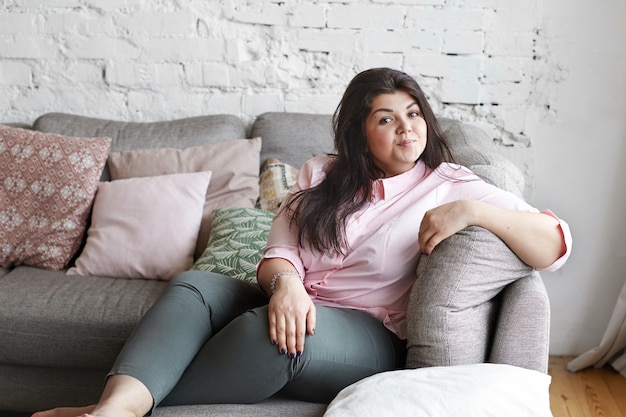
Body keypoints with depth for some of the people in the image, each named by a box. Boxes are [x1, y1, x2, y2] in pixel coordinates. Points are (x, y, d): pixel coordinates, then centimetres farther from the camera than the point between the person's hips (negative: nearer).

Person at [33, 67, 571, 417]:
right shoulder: (322, 175, 13)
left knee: (276, 332, -35)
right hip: (295, 309, 5)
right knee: (195, 285, -19)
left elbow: (555, 243, -6)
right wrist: (285, 281, -21)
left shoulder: (450, 186, 2)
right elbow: (279, 253, 3)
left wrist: (474, 210, -23)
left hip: (372, 341, -4)